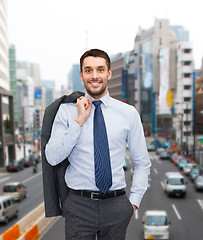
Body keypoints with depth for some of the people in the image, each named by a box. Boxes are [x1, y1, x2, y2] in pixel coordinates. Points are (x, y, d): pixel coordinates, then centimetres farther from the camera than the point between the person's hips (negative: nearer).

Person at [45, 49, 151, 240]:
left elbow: (142, 163, 8)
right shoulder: (66, 111, 0)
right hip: (79, 204, -1)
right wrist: (79, 121, -13)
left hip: (116, 205, 1)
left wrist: (134, 201, 1)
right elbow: (52, 158, -9)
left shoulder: (129, 113, 2)